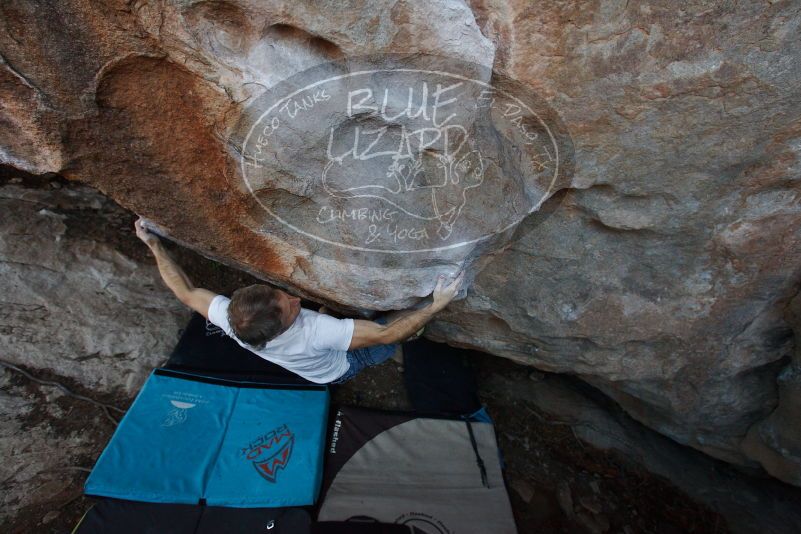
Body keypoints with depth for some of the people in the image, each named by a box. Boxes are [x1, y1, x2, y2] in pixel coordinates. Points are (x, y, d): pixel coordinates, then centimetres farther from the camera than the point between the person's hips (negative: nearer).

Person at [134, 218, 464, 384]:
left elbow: (186, 292, -16)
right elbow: (385, 334, -46)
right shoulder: (315, 332, -51)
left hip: (308, 367, 5)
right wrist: (436, 305, -43)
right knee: (408, 310, -2)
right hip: (339, 369, -5)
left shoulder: (229, 318, -35)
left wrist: (154, 246, -10)